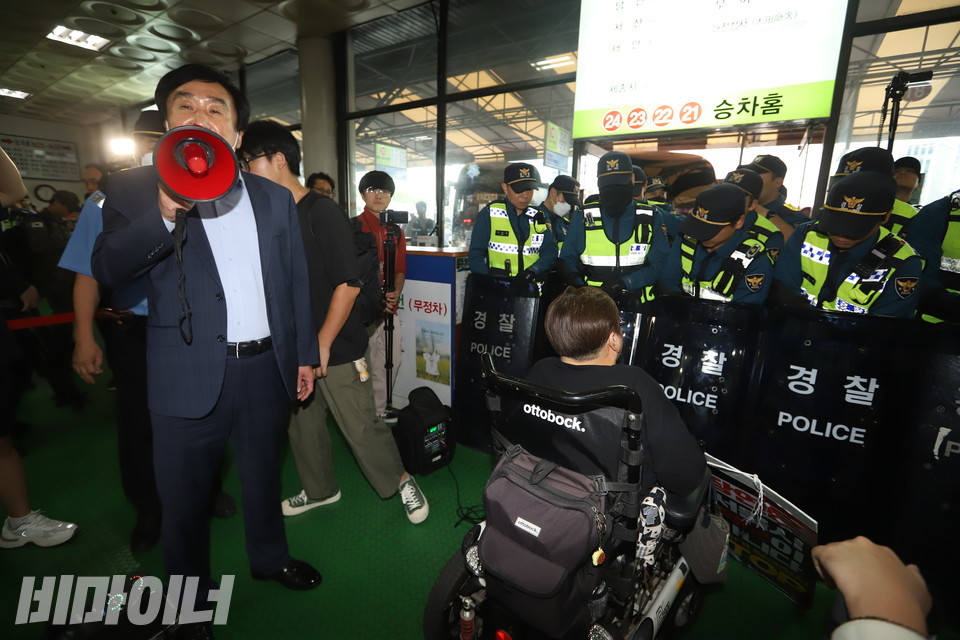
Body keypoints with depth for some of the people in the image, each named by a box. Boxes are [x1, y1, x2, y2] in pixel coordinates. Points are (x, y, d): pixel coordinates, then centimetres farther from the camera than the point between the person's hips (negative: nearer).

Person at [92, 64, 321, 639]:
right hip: (191, 376, -2)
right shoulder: (136, 190, 1)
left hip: (268, 368, 2)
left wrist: (305, 354, 7)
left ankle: (270, 558, 46)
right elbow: (108, 271, -12)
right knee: (185, 499, 14)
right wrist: (165, 214, -28)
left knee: (264, 477, 21)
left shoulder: (275, 199, 7)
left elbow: (296, 284, 8)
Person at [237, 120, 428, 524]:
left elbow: (348, 284, -16)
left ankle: (401, 481, 23)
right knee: (301, 423, 17)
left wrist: (323, 344, -16)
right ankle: (320, 490, 39)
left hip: (335, 347, -7)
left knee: (361, 425, 0)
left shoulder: (323, 212, -11)